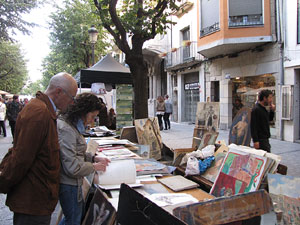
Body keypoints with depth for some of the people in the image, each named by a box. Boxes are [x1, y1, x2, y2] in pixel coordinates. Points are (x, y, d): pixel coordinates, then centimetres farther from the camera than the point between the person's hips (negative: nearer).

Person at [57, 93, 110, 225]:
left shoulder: (71, 125, 7)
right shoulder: (66, 130, -25)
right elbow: (72, 168, -27)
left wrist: (94, 158, 6)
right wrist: (94, 167, -12)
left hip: (70, 183, 10)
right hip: (69, 184, -10)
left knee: (79, 213, 26)